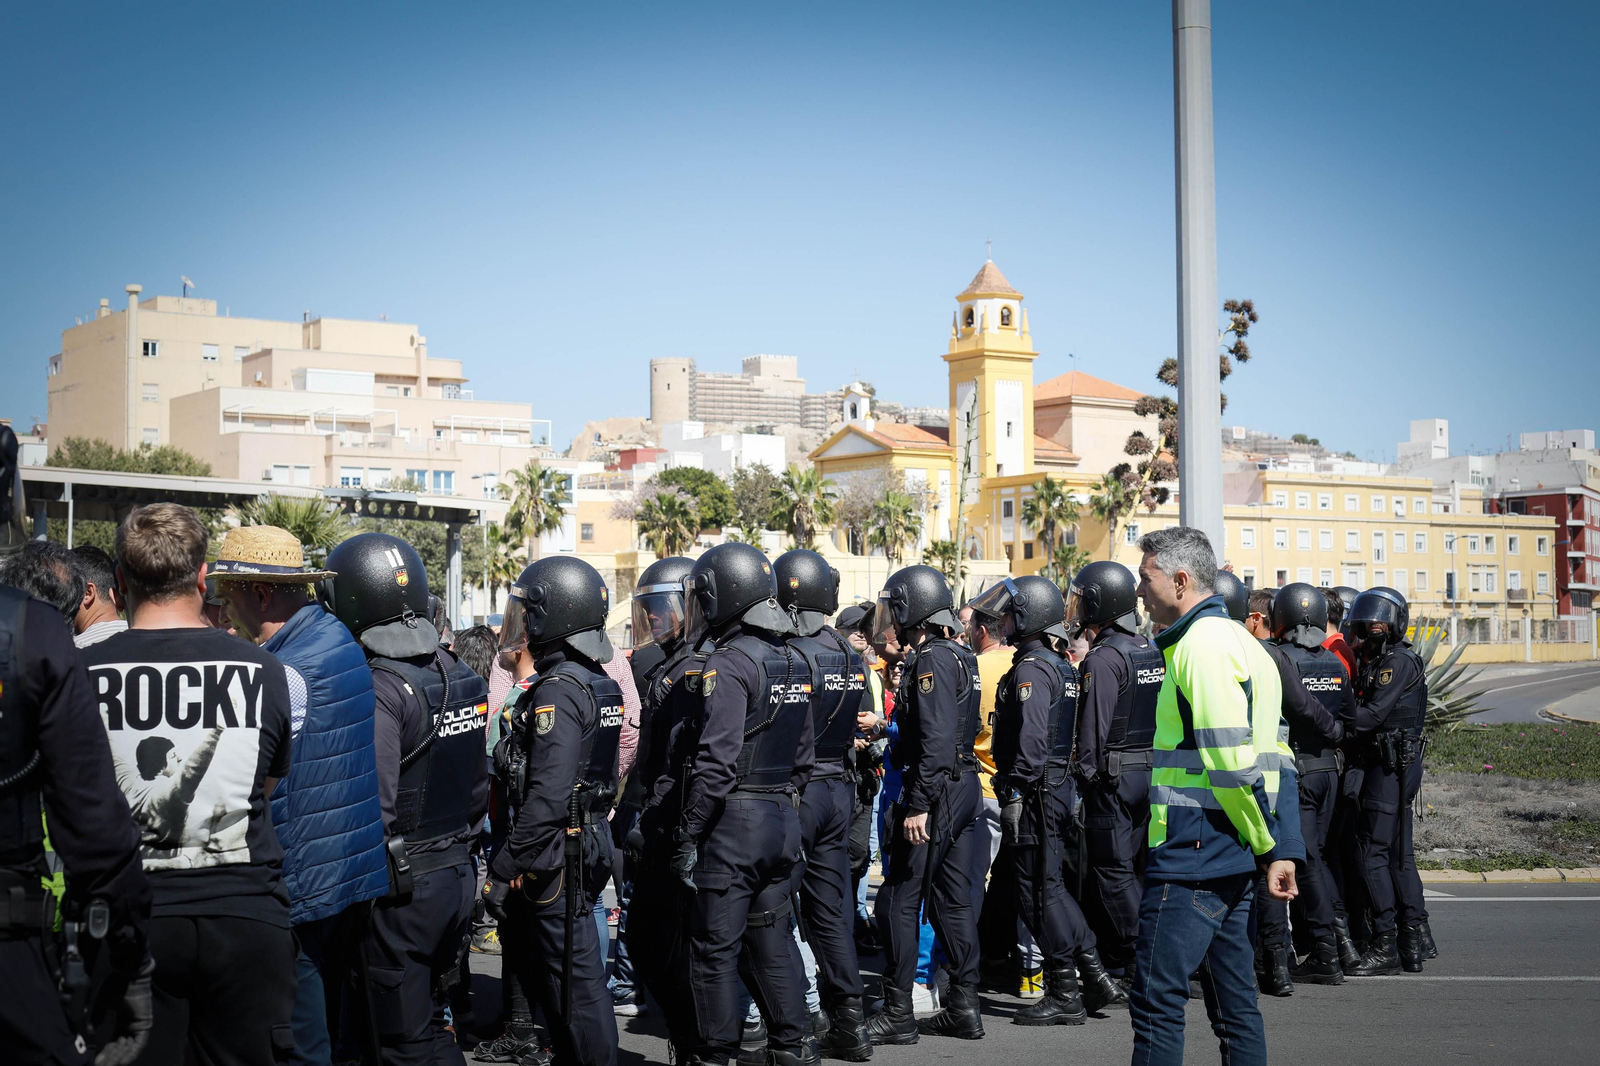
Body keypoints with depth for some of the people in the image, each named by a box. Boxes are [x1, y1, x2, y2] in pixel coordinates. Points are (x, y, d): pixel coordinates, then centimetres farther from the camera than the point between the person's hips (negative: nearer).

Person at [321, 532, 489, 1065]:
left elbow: (373, 807, -23)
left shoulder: (381, 688, -19)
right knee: (431, 1023, 19)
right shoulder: (459, 674, 7)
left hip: (402, 885, -8)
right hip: (459, 872, 8)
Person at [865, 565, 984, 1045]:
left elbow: (936, 740, -23)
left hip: (936, 791, -10)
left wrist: (918, 804, -24)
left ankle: (897, 1014, -1)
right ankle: (964, 1008, 17)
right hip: (965, 788, 10)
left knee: (898, 901, -4)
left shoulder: (931, 661, -15)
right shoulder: (960, 656, 14)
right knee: (953, 901, 13)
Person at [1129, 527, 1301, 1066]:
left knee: (1157, 997, -6)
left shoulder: (1201, 643, -14)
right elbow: (1273, 755, 16)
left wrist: (1269, 845, -11)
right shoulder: (1241, 640, 17)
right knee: (1234, 1000, 13)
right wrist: (1282, 848, 13)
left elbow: (1231, 761, -20)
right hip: (1232, 858, 10)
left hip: (1192, 854, -10)